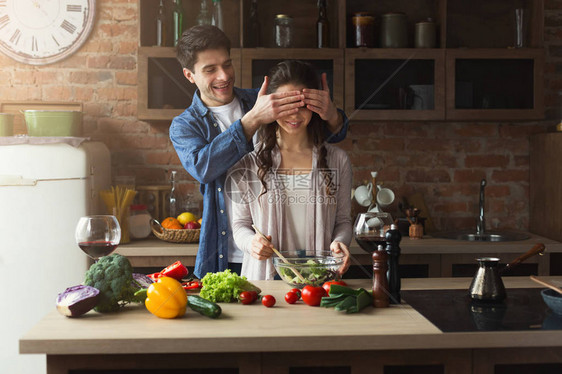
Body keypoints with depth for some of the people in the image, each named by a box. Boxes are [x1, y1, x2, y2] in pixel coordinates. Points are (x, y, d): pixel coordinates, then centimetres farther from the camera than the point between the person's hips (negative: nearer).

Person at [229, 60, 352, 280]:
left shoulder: (337, 160, 9)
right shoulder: (249, 162, 5)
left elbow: (343, 220, 15)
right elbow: (240, 223, 10)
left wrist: (339, 242, -6)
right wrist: (251, 242, -11)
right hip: (264, 275, -1)